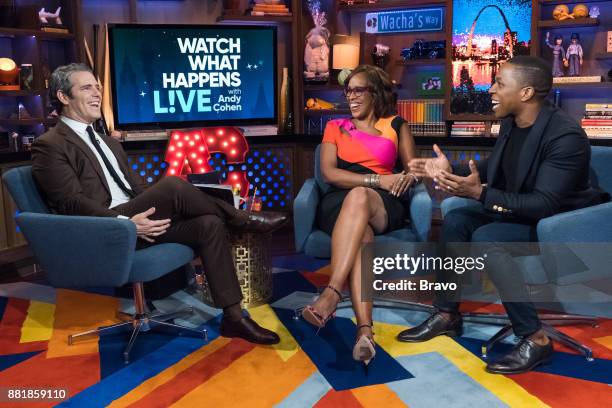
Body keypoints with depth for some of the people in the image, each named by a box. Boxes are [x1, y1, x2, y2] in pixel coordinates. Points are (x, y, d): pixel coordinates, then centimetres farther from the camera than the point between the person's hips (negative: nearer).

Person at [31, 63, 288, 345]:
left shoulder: (108, 142, 25)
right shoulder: (50, 146, -2)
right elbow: (73, 203, -14)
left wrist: (148, 215, 2)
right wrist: (126, 222, -25)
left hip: (136, 221, 8)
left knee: (210, 224, -14)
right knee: (172, 185, -29)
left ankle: (233, 317, -13)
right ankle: (246, 220, -7)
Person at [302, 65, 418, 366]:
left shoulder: (396, 126, 23)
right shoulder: (335, 127, 21)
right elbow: (329, 173, 4)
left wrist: (407, 177, -9)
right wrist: (377, 179, -9)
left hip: (383, 205, 0)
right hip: (339, 203, 1)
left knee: (360, 196, -40)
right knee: (361, 236, -38)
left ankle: (331, 294, -49)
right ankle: (365, 329, -53)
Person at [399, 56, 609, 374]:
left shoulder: (566, 135, -25)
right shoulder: (511, 123, 1)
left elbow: (545, 204, -31)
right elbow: (490, 169, 15)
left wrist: (480, 193, -36)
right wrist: (450, 170, -2)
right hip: (522, 214, 9)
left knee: (486, 238, -30)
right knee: (456, 220, -6)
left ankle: (535, 339, -21)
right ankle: (447, 315, 4)